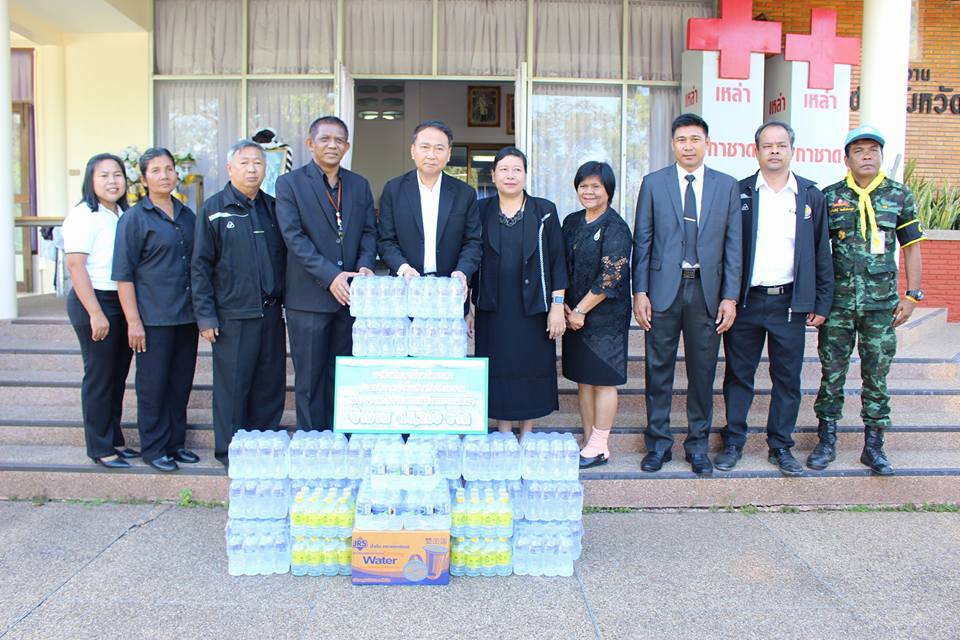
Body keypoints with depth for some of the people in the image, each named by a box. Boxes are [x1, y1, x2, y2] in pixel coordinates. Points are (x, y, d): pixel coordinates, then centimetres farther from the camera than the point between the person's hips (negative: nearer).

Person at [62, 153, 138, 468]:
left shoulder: (124, 215, 12)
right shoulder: (83, 216, -10)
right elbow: (75, 266, -15)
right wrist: (96, 313, -18)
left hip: (123, 302, 7)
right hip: (95, 302, -7)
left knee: (118, 376, 13)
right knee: (99, 377, 0)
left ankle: (114, 440, 24)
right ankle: (100, 448, 11)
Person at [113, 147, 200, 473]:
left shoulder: (187, 215, 12)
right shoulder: (134, 218, -5)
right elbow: (124, 274, -8)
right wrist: (133, 321, -13)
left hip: (186, 316, 5)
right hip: (153, 318, -5)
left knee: (181, 383, 11)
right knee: (153, 385, 3)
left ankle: (176, 443, 23)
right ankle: (154, 449, 15)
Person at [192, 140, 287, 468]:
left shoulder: (272, 207, 11)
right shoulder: (214, 209, -1)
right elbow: (200, 266, -3)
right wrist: (205, 316, -7)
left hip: (271, 314, 4)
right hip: (233, 315, -4)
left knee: (271, 386, 10)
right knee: (233, 387, 3)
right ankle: (231, 453, 17)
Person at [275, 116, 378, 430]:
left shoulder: (359, 185, 12)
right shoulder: (290, 183, -1)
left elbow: (369, 231, 10)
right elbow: (294, 237, -10)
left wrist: (366, 265, -11)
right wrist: (330, 276, -19)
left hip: (350, 295, 4)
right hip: (309, 296, -4)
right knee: (310, 378, 4)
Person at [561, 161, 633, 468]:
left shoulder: (616, 228, -10)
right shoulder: (572, 222, 10)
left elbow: (611, 277, -16)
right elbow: (562, 266, 12)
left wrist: (581, 311, -14)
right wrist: (563, 305, 0)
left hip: (605, 315, -7)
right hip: (574, 314, 7)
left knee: (603, 380, 1)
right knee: (583, 379, 11)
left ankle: (599, 447, 10)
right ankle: (589, 441, 21)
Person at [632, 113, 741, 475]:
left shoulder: (727, 186, 7)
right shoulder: (653, 184, 4)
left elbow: (733, 246, 5)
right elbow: (642, 241, 3)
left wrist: (730, 296, -2)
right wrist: (639, 292, -4)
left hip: (707, 291, 1)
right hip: (664, 289, -1)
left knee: (703, 372, 8)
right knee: (658, 370, 6)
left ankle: (698, 444, 22)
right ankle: (658, 442, 19)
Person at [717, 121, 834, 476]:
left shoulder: (810, 195, 7)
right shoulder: (738, 192, 2)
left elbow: (821, 252, 9)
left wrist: (822, 302, 4)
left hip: (790, 303, 1)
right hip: (745, 301, -1)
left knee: (787, 379, 8)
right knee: (738, 376, 7)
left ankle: (781, 447, 22)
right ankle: (733, 443, 20)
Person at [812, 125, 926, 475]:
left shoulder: (900, 196, 5)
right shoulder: (829, 197, 3)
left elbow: (911, 247, 7)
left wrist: (912, 295, 0)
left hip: (882, 304, 1)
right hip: (837, 301, 0)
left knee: (877, 375, 7)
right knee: (832, 373, 5)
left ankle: (874, 446, 20)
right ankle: (827, 442, 17)